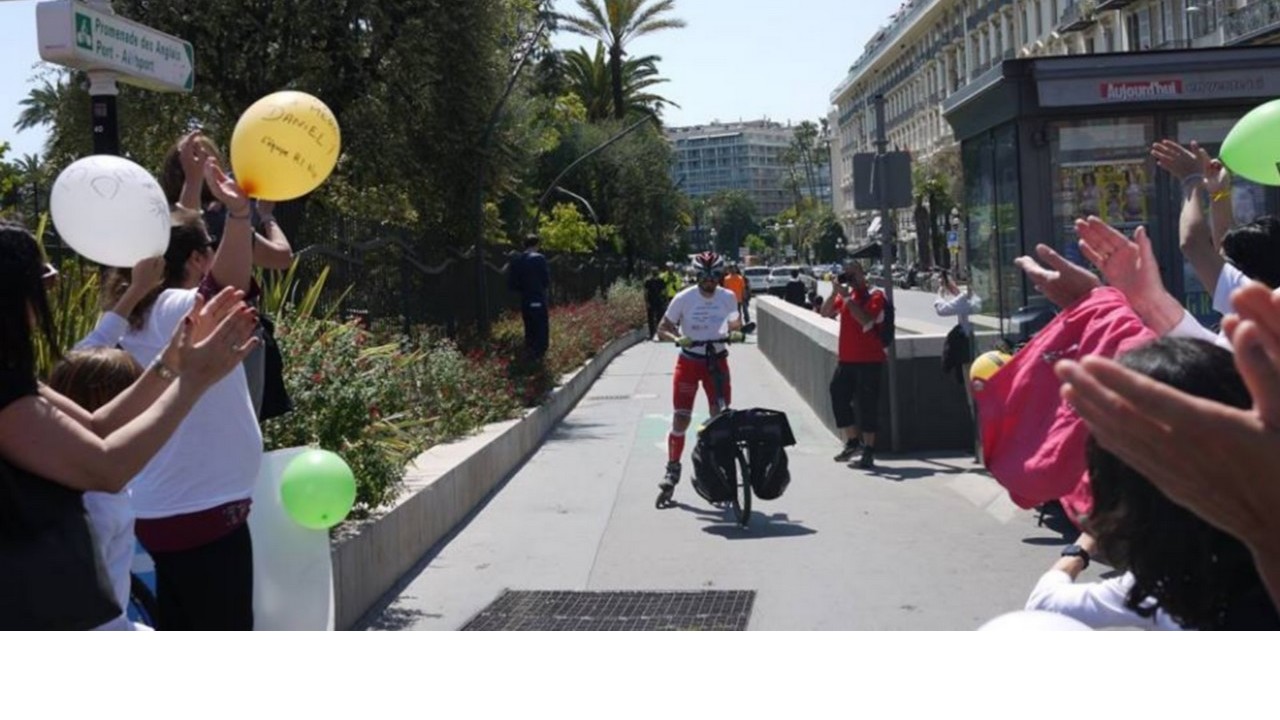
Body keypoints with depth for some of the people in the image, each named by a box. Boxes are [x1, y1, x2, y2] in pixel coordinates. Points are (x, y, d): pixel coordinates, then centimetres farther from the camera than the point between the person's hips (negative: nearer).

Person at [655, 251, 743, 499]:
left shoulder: (728, 297, -4)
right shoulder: (684, 298, -11)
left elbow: (735, 323, 11)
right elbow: (662, 329, -6)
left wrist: (735, 333, -12)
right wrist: (677, 338, -26)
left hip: (717, 360, 2)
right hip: (689, 361, -2)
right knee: (680, 420, -5)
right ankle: (672, 469, 6)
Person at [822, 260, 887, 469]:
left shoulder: (874, 295, -9)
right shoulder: (845, 294, 11)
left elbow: (866, 320, -24)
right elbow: (825, 313, 7)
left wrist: (847, 297, -22)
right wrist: (835, 293, -5)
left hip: (869, 360, -7)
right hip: (846, 359, 7)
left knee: (867, 405, -3)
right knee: (838, 397, 9)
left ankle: (868, 453, 3)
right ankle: (853, 441, 25)